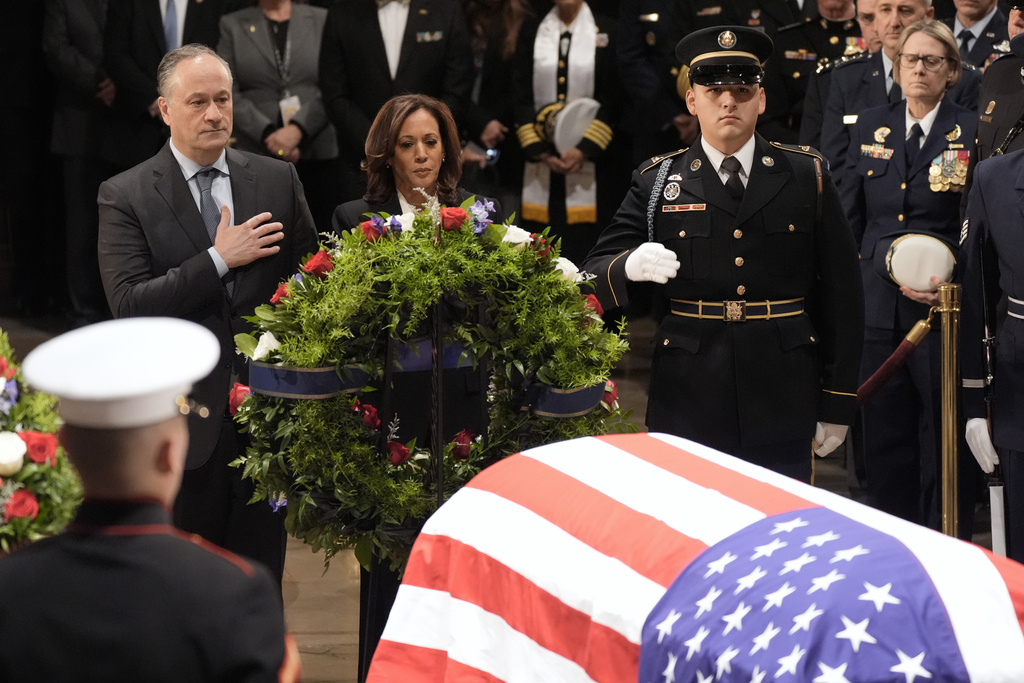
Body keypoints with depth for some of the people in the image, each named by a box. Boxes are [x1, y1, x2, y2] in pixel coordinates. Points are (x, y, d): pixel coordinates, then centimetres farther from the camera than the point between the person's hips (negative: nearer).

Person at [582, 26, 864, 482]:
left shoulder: (806, 177, 6)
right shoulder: (656, 183, 6)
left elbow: (841, 294, 6)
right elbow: (594, 279, 1)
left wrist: (837, 404, 3)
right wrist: (630, 266, -23)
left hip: (782, 413, 0)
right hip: (687, 410, 0)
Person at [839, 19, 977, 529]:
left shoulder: (971, 133, -2)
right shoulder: (869, 128, 10)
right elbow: (848, 220, 14)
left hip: (941, 309, -3)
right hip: (877, 306, 4)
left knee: (941, 434, 2)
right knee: (883, 432, 8)